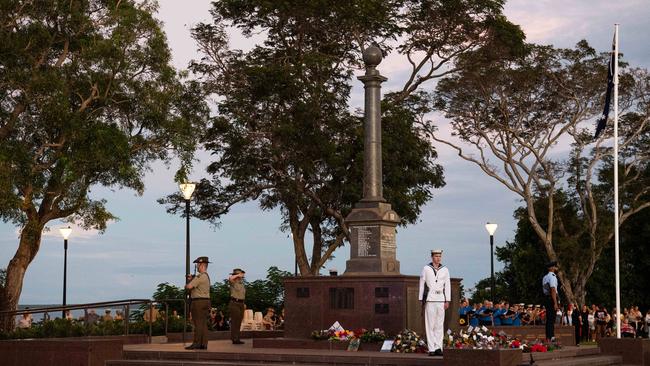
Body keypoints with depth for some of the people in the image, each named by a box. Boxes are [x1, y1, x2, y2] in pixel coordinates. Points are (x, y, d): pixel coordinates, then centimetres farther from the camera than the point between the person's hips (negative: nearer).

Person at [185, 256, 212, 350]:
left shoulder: (200, 277, -15)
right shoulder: (207, 276, 17)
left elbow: (189, 287, -20)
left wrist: (186, 285, 2)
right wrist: (191, 280, 11)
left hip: (198, 302, -9)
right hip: (206, 301, 9)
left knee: (198, 324, -7)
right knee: (204, 324, 8)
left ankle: (196, 344, -7)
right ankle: (204, 344, 8)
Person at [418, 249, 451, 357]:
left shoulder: (445, 270, 8)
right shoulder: (426, 269, 2)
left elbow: (447, 286, 8)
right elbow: (422, 284, 4)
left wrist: (447, 301, 1)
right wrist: (421, 300, 1)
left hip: (441, 300, 3)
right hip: (430, 299, -3)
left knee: (439, 325, 3)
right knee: (430, 325, -4)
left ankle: (438, 348, 6)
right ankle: (431, 349, -3)